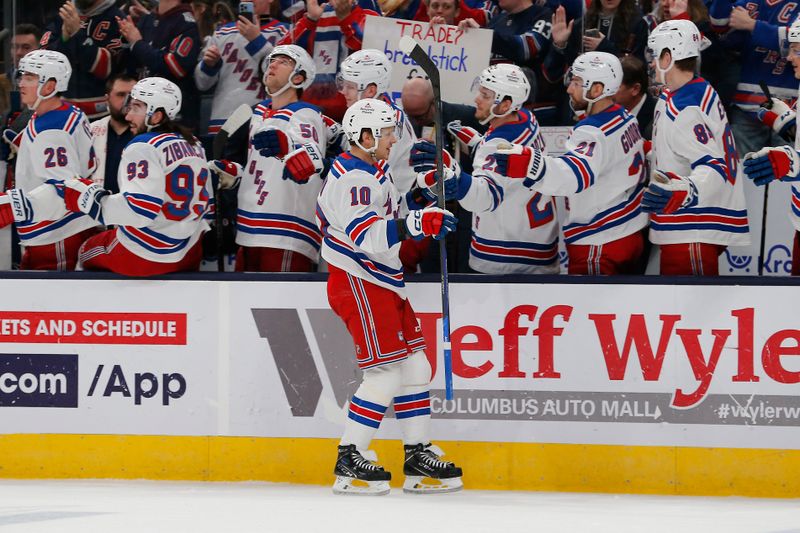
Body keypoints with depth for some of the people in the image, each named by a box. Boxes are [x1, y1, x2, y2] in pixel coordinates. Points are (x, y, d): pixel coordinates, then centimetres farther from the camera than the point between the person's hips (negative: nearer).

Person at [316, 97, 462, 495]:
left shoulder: (376, 169, 15)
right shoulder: (350, 179, -19)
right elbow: (367, 236, -30)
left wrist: (430, 220, 15)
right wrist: (416, 223, -39)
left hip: (385, 283, 10)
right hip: (357, 283, -10)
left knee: (415, 369, 9)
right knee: (384, 374, -12)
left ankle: (418, 456, 16)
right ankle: (348, 464, -7)